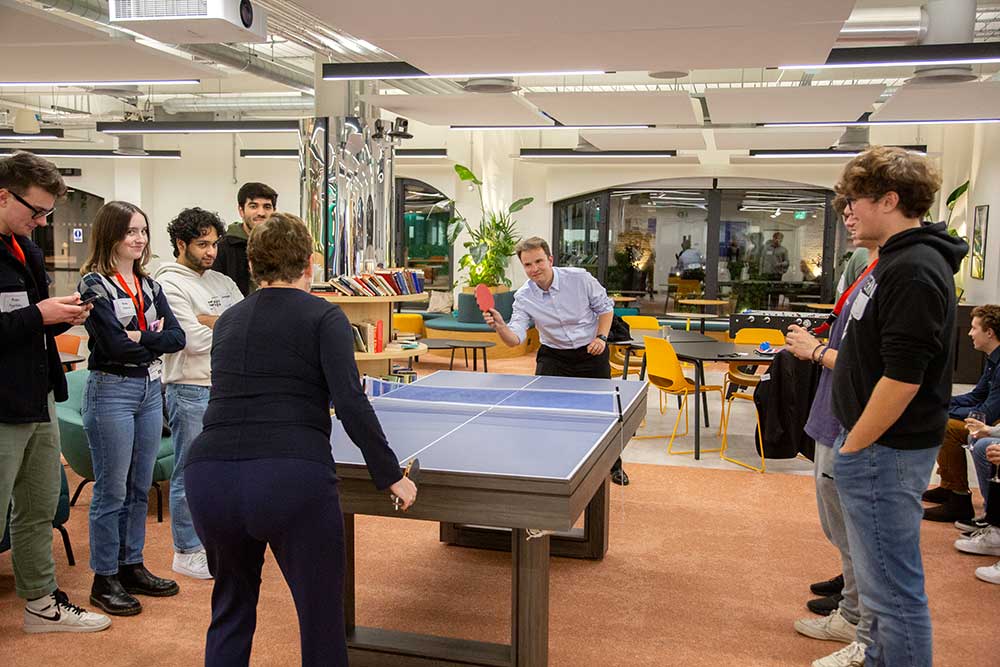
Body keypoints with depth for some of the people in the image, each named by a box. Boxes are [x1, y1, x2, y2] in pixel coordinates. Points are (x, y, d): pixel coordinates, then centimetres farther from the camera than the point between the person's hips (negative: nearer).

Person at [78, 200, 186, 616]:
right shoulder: (94, 285, -8)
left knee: (139, 488, 13)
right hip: (111, 391, -7)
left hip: (150, 390, 7)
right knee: (111, 491, 0)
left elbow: (177, 337, 1)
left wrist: (138, 338, -13)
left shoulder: (149, 285, 12)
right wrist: (155, 337, -7)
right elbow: (114, 344, -19)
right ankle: (104, 580, 12)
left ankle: (131, 567, 25)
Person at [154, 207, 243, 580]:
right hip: (191, 391, -7)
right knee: (190, 473, 1)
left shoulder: (223, 282, 13)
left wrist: (211, 320, -12)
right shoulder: (169, 284, -11)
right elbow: (195, 341, -20)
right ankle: (186, 553, 13)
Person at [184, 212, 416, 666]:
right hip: (293, 478, -5)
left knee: (231, 608, 28)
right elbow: (351, 404, -8)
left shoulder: (227, 321, 19)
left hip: (208, 475, 5)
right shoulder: (323, 316, 4)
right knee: (321, 623, 11)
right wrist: (391, 475, 1)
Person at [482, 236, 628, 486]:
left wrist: (601, 337, -15)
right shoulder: (523, 297, -15)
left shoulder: (580, 278, -17)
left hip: (591, 353, -1)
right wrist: (500, 326, -42)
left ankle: (615, 467, 34)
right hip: (553, 355, 1)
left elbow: (605, 306, -2)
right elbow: (515, 339, -22)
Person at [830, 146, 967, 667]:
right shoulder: (897, 260, 12)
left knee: (894, 589, 0)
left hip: (884, 453, -10)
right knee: (884, 580, 21)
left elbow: (903, 378, -24)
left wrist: (853, 447, -17)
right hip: (877, 448, 10)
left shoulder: (915, 271, -20)